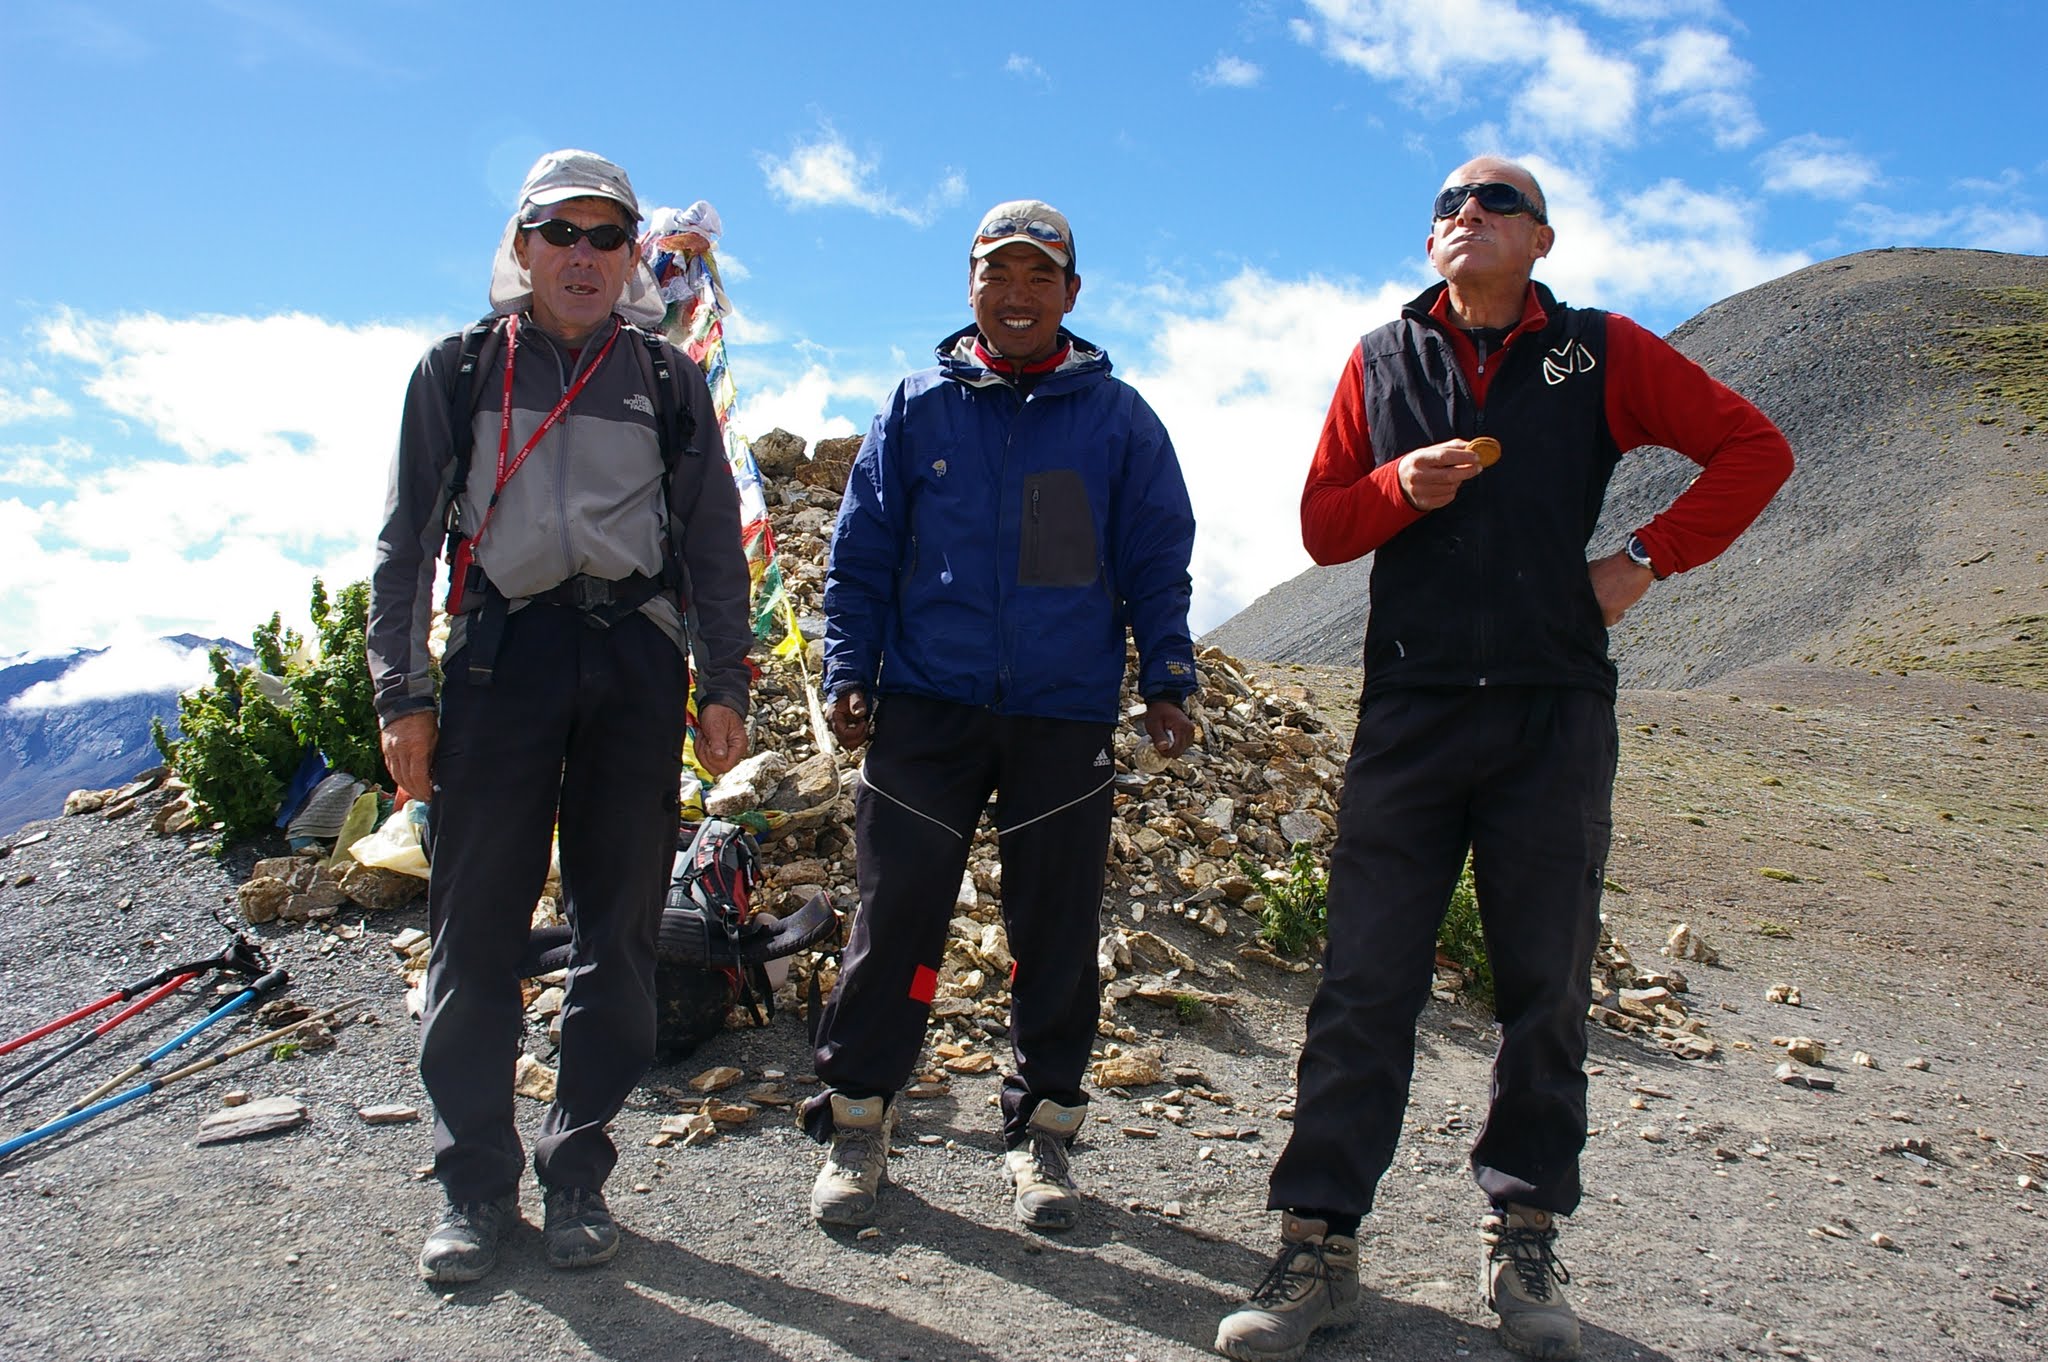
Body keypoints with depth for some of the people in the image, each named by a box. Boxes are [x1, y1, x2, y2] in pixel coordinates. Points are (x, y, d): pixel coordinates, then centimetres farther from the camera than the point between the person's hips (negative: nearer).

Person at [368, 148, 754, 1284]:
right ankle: (474, 1183, 10)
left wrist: (725, 688, 5)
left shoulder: (666, 380, 13)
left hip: (635, 652, 1)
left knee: (618, 927, 2)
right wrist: (401, 692, 1)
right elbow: (406, 538, 9)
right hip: (502, 649, -1)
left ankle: (577, 1172, 15)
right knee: (477, 926, -3)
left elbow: (713, 541, 13)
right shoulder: (458, 370, 11)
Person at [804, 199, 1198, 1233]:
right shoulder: (918, 408, 9)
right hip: (926, 705, 0)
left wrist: (1166, 683, 0)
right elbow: (860, 553, 10)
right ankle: (854, 1116, 15)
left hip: (1067, 717, 0)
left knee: (1057, 927, 6)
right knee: (896, 914, 0)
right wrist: (850, 673, 2)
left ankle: (1041, 1129, 20)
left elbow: (1158, 562, 9)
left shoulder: (1116, 419, 8)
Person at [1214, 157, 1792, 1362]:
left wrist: (1648, 557, 0)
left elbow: (1755, 450, 9)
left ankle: (1526, 1240, 20)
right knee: (1365, 987, -3)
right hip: (1410, 711, 1)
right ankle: (1319, 1243, 4)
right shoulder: (1383, 361, 11)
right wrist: (1399, 487, -9)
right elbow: (1321, 524, 11)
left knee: (1547, 990, 7)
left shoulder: (1602, 354, 6)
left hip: (1555, 717, 0)